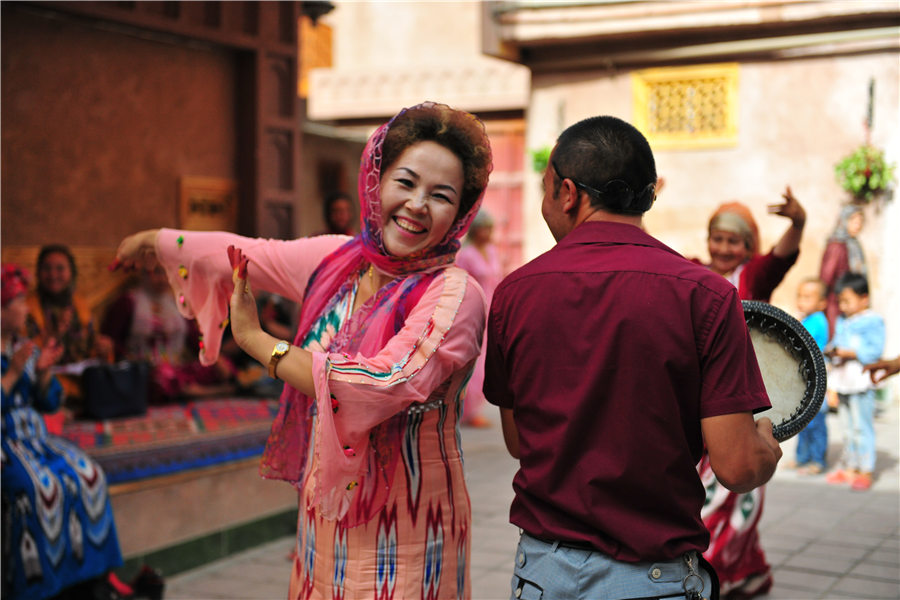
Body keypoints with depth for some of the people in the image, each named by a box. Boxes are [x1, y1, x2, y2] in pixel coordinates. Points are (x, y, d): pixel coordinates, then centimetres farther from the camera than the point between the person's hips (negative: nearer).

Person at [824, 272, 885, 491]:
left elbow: (874, 350, -16)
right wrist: (831, 350, -3)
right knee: (848, 428, 15)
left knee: (863, 428, -5)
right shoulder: (842, 320, 16)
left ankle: (865, 471, 1)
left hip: (861, 382, -8)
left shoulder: (872, 321, -9)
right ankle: (849, 468, 23)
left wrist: (848, 353, -21)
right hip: (843, 382, 8)